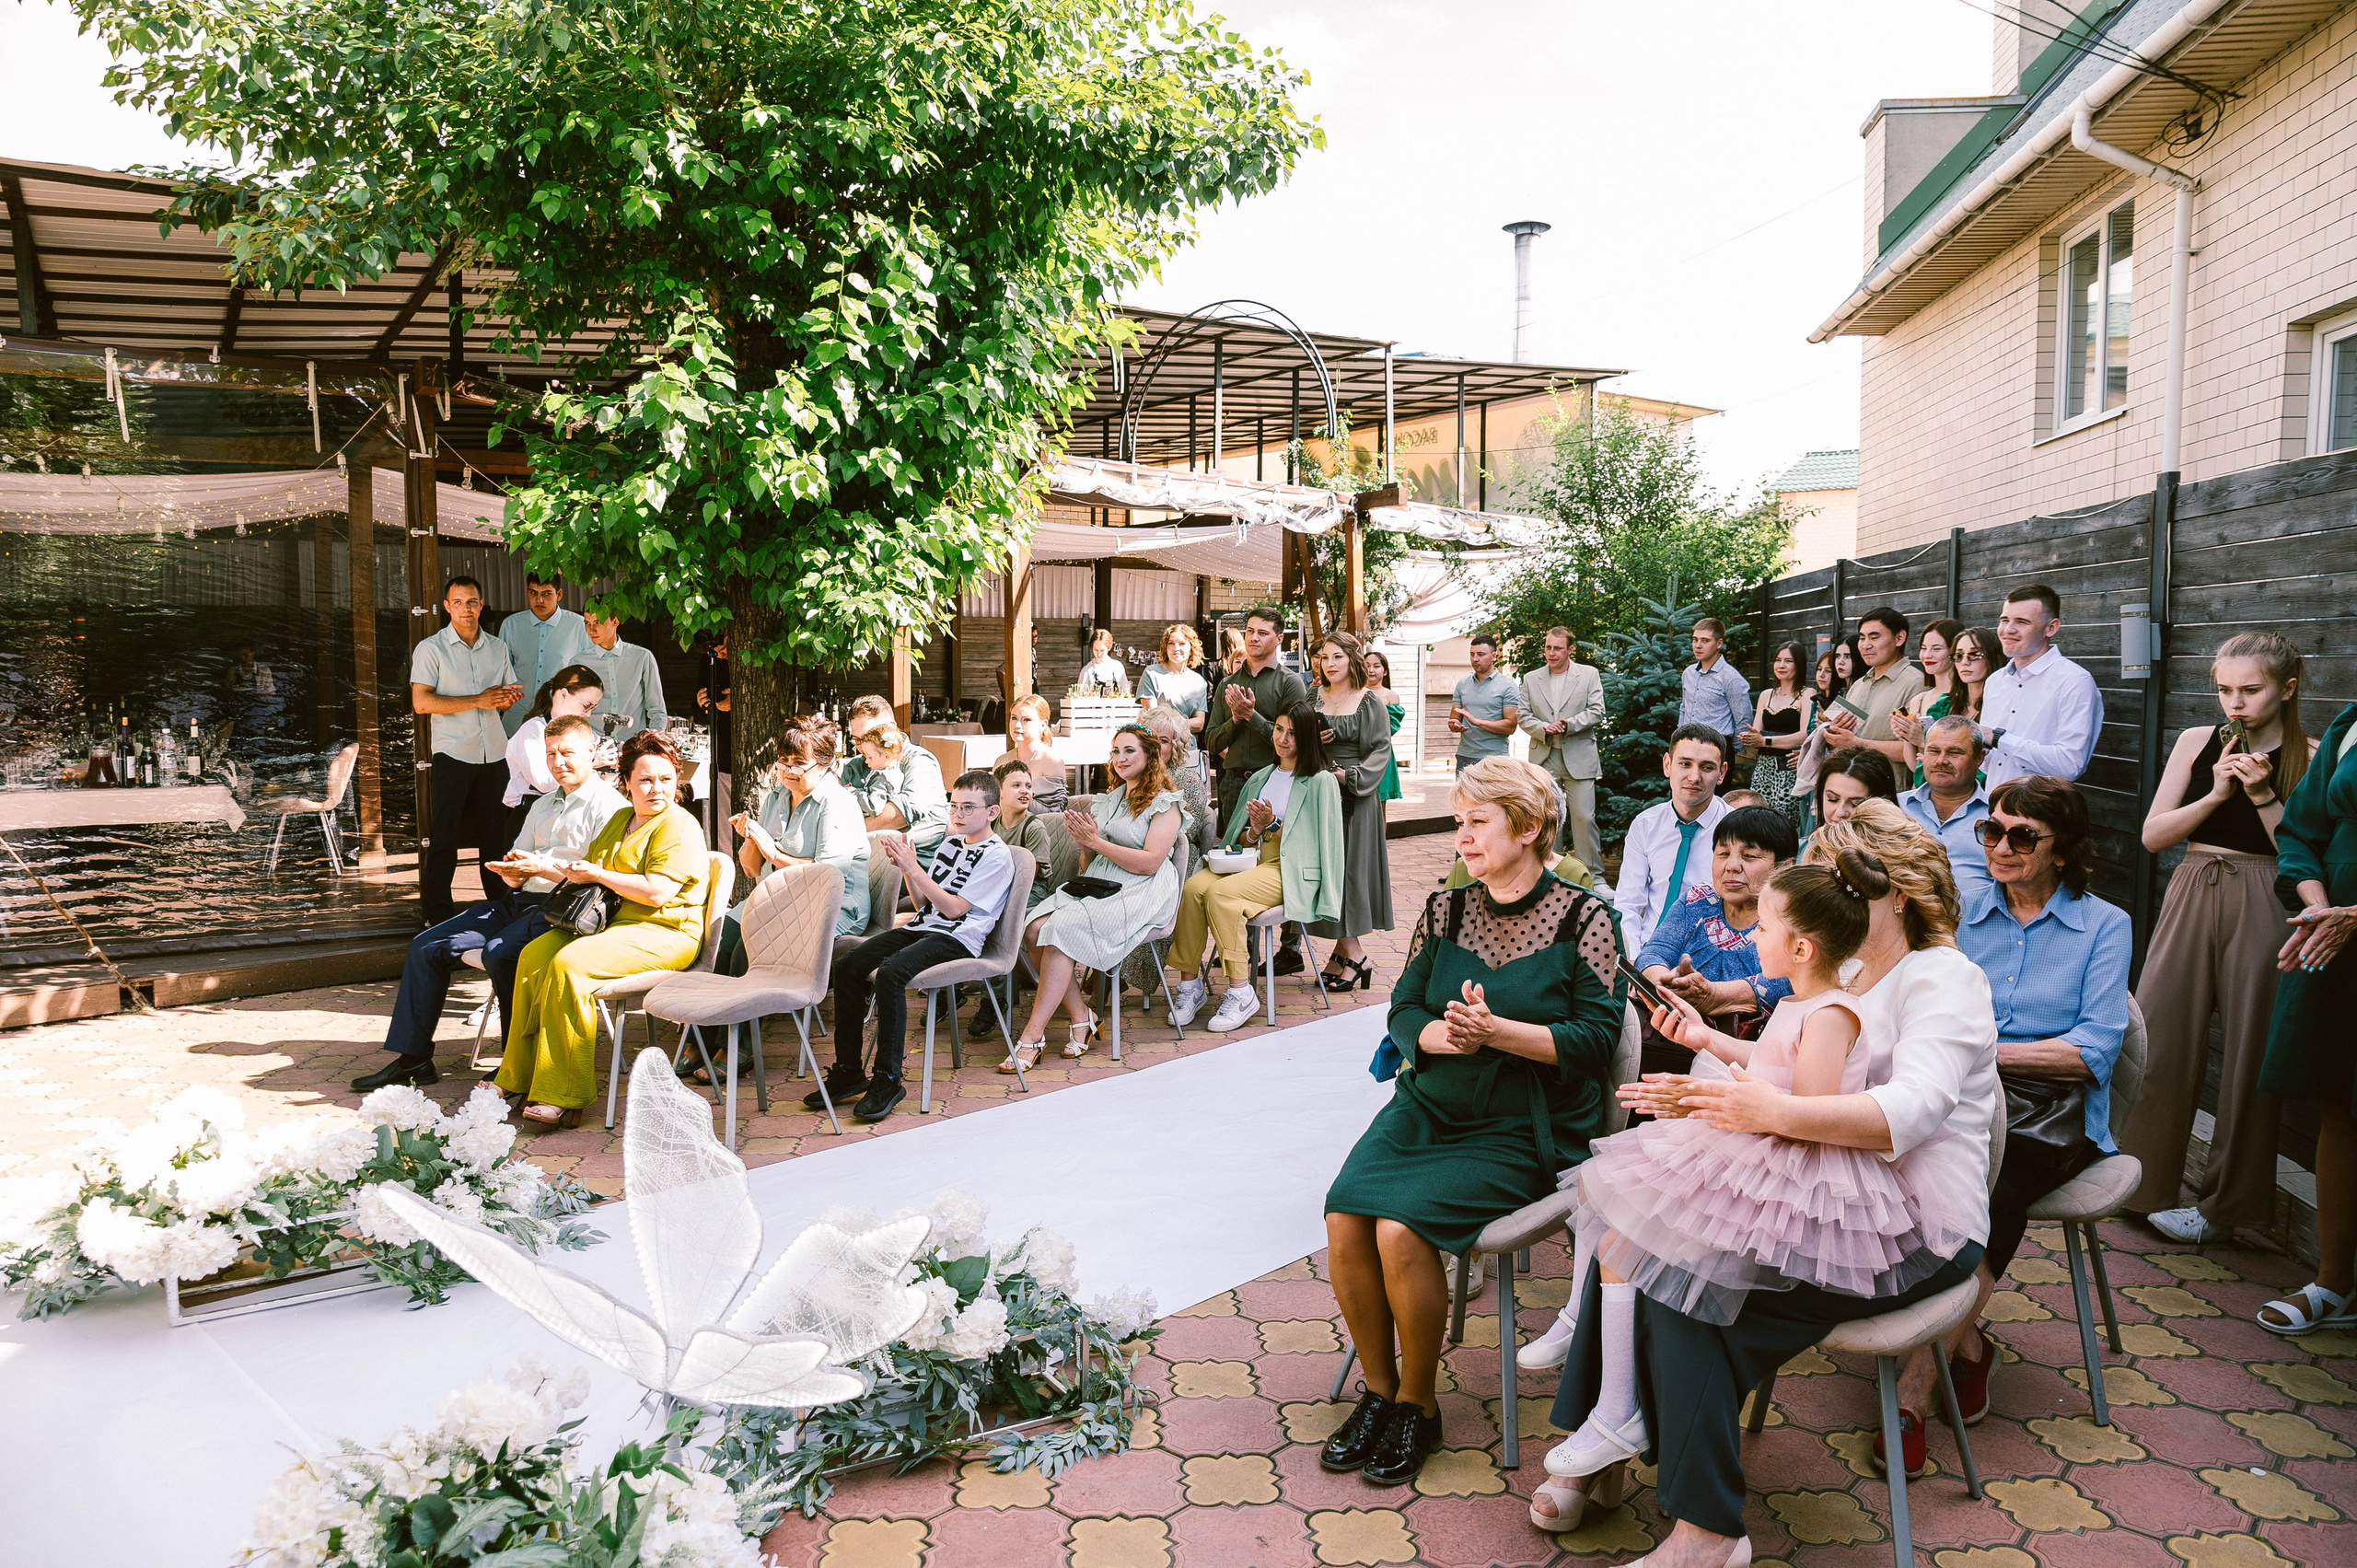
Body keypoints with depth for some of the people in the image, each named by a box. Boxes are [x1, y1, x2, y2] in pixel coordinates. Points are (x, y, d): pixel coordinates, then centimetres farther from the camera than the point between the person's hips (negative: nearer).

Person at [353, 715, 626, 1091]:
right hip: (521, 903, 9)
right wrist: (511, 871, -1)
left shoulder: (608, 805, -3)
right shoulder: (543, 806, 25)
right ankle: (413, 1057, 3)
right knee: (426, 945, 0)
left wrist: (541, 867, -19)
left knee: (500, 952, -34)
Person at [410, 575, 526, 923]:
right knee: (444, 835, -1)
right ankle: (438, 912, 5)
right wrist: (478, 701, -15)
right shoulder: (431, 648, -1)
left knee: (495, 832, 7)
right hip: (452, 753, -4)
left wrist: (509, 698, -4)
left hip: (494, 752, 4)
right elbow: (421, 702, -10)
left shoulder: (498, 648, 13)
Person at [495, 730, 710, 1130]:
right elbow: (588, 867, 30)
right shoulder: (620, 820, 21)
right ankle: (518, 1079, -4)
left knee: (570, 963, -28)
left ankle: (564, 1097, -26)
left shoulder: (679, 827, -9)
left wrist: (599, 875, -11)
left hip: (664, 934, -9)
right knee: (534, 955, -10)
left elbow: (657, 892, -20)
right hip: (611, 923, 9)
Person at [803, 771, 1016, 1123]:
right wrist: (905, 867, 1)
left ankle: (888, 1078, -26)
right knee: (847, 967, -12)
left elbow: (954, 908, -13)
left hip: (957, 938, -8)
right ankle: (848, 1071, -5)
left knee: (890, 973, -33)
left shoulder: (997, 856, -5)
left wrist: (914, 868, -15)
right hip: (922, 926, 8)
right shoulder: (950, 843, 19)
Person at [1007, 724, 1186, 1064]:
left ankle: (1032, 1035, -25)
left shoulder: (1164, 803, 2)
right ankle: (1081, 1017, -14)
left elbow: (1150, 862, -12)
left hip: (1139, 894, -7)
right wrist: (1082, 842, 0)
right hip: (1095, 884, 7)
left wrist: (1096, 842, -12)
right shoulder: (1107, 800, 23)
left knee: (1063, 929, -29)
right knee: (1036, 929, -21)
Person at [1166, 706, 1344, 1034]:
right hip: (1251, 860, 6)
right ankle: (1189, 984, -19)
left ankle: (1241, 992, -26)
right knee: (1192, 888, -25)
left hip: (1292, 872, -6)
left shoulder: (1321, 781, 2)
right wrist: (1255, 831, -2)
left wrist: (1272, 824, -12)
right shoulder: (1261, 777, 21)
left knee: (1220, 892, -32)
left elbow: (1317, 844, -4)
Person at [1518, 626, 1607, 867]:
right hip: (1544, 759, 3)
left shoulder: (1589, 674, 5)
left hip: (1579, 758, -2)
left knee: (1584, 817, -6)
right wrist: (1544, 729, -11)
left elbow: (1597, 712, -1)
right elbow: (1522, 716, 7)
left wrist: (1568, 725, -15)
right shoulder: (1531, 679, 12)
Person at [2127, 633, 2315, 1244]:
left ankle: (2225, 1204, 19)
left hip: (2262, 910, -3)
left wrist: (2263, 794, -16)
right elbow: (2153, 835, 3)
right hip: (2191, 897, 3)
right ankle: (2143, 1184, 19)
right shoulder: (2198, 742, 7)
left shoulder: (2311, 757, -1)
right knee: (2159, 1040, 4)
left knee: (2248, 1051, 4)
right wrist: (2217, 794, -8)